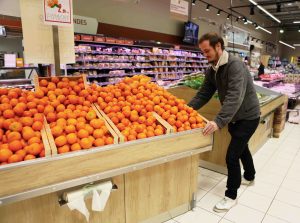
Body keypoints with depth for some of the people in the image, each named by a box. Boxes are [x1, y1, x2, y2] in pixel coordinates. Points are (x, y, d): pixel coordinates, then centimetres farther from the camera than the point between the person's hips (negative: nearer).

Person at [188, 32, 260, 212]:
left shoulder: (235, 65, -27)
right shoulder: (211, 71, -1)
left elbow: (235, 97, -37)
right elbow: (204, 94, -1)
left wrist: (219, 121, -46)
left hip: (248, 116, -8)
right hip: (234, 117, 8)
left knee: (232, 155, -8)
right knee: (242, 147, 25)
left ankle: (231, 196, 12)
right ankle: (249, 177, 52)